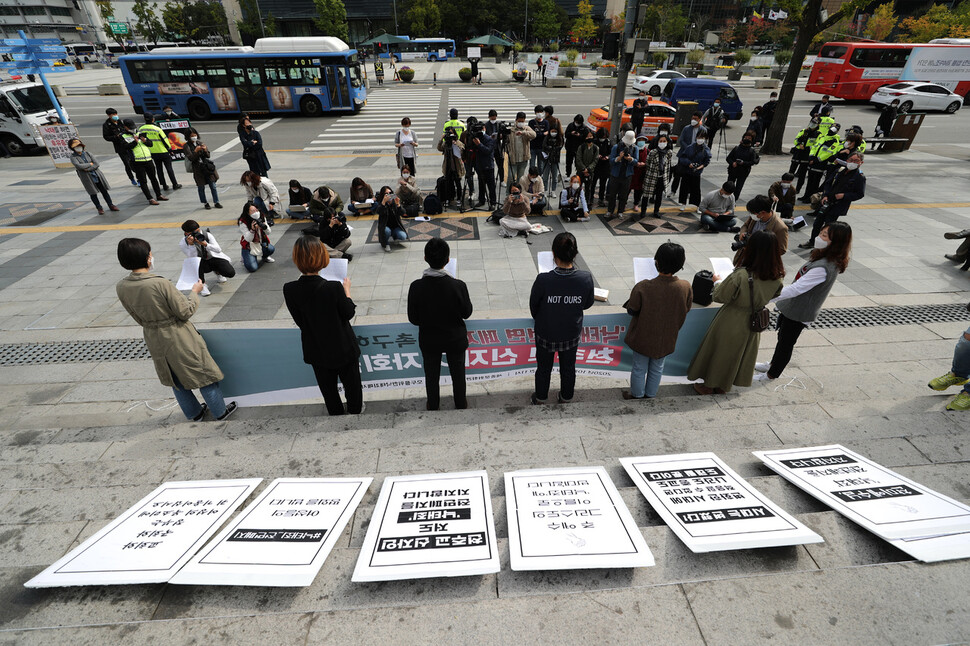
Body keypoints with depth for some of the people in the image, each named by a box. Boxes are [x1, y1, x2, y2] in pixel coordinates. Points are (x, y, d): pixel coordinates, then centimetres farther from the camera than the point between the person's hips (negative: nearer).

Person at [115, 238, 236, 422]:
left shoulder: (121, 287, -8)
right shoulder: (161, 284, -28)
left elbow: (138, 318, 3)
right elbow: (185, 312, -19)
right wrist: (194, 292, -5)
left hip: (154, 342, 6)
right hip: (179, 340, -6)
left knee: (176, 380, 23)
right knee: (203, 374, 12)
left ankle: (194, 413, 40)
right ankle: (220, 411, 26)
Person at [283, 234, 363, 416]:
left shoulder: (290, 290, -20)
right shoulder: (334, 287, -30)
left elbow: (299, 321, -7)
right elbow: (349, 313, -14)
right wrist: (346, 290, 1)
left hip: (316, 350, 3)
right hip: (342, 348, -3)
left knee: (327, 387, 26)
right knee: (351, 382, 24)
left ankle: (336, 412, 48)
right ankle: (355, 410, 47)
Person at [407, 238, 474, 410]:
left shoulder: (416, 287, -23)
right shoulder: (458, 286, -26)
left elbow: (413, 319, -13)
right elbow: (466, 313, -11)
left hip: (429, 340, 1)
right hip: (455, 339, 0)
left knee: (431, 376, 24)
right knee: (457, 374, 23)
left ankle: (432, 406, 45)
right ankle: (461, 405, 44)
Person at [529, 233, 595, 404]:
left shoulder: (543, 280, -31)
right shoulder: (586, 278, -24)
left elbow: (533, 306, -13)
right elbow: (587, 304, -6)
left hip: (546, 333, -2)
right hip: (572, 333, 2)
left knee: (544, 367, 23)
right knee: (568, 367, 26)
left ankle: (540, 398, 46)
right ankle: (566, 397, 49)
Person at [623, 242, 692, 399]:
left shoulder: (642, 287, -32)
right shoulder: (686, 287, -22)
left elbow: (632, 311, -16)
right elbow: (685, 311, -5)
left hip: (643, 337, -3)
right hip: (666, 339, 3)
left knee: (639, 368, 22)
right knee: (657, 368, 27)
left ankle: (637, 394, 43)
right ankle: (651, 393, 48)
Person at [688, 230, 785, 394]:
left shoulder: (741, 275, -32)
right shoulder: (777, 278, -14)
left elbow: (720, 296, -20)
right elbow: (774, 295, 5)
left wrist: (718, 281, -2)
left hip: (732, 323, -5)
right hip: (753, 324, 5)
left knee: (720, 352, 16)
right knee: (738, 354, 24)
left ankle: (709, 385, 34)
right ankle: (723, 386, 42)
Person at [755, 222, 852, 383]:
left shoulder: (823, 268, -32)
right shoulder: (823, 258, -1)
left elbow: (795, 289, -37)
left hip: (798, 314, -9)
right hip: (793, 308, 9)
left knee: (785, 343, 10)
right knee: (782, 338, 25)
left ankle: (772, 374, 30)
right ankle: (773, 364, 46)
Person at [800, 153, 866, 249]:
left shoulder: (860, 177, -7)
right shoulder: (840, 171, 7)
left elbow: (860, 194, -7)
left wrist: (844, 196, -20)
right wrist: (825, 196, -1)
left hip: (838, 206, -5)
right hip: (827, 202, 5)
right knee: (817, 222, 12)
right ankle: (812, 242, 27)